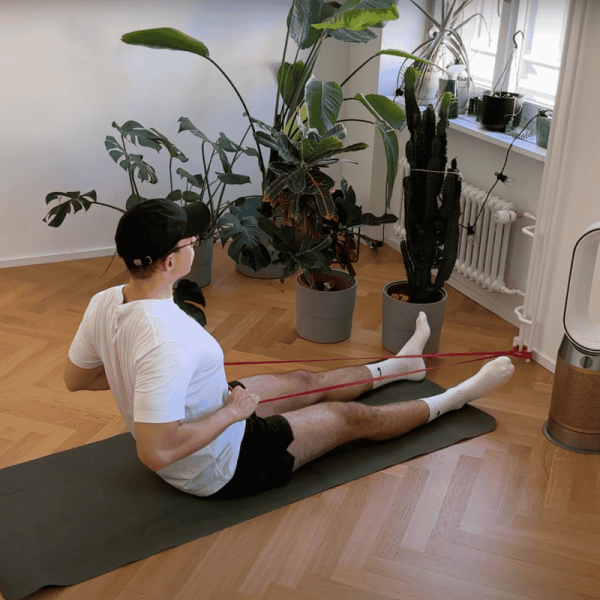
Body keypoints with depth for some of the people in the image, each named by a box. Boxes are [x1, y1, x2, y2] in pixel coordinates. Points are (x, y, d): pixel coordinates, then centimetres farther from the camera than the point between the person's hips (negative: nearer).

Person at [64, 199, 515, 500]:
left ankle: (398, 365, 50)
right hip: (221, 469, -8)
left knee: (306, 382, 24)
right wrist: (232, 412, -29)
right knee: (351, 417, 8)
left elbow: (75, 378, 1)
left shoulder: (104, 304, -14)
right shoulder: (169, 342, -42)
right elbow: (156, 452, -42)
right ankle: (454, 400, 33)